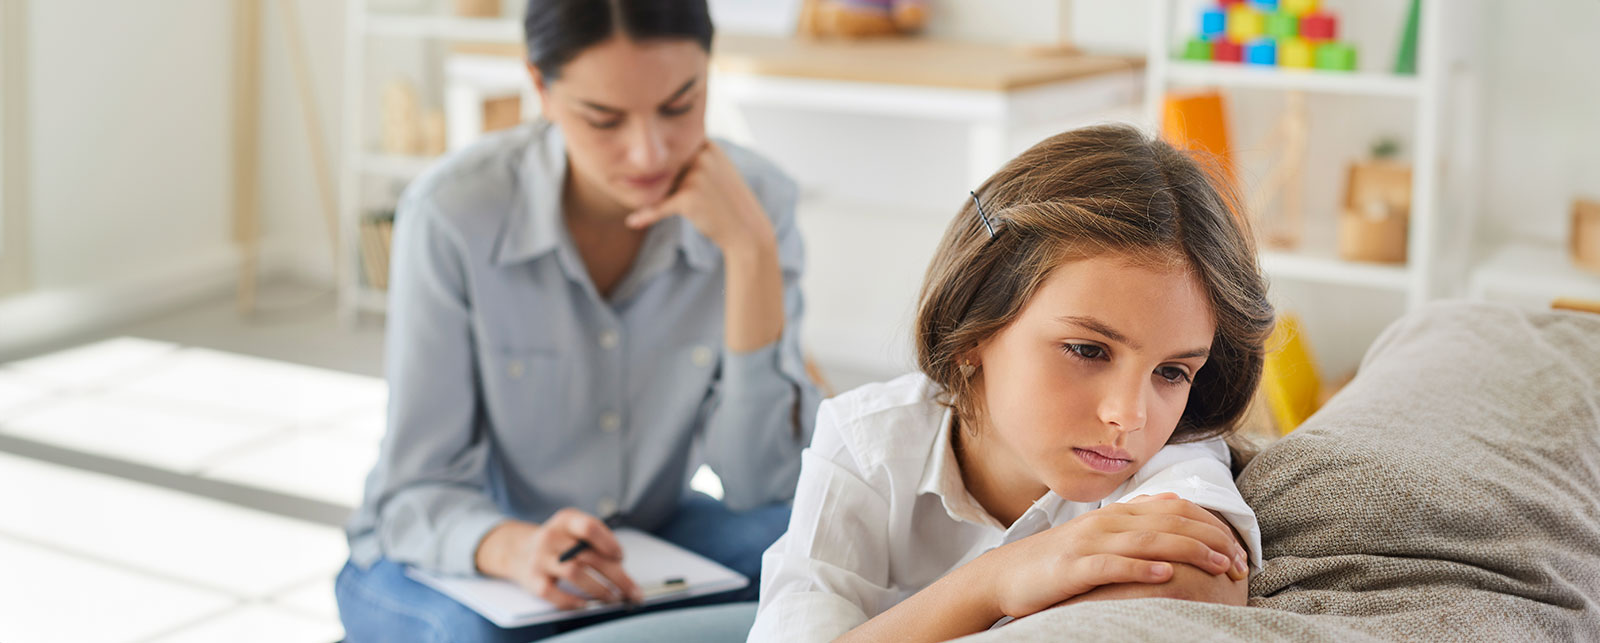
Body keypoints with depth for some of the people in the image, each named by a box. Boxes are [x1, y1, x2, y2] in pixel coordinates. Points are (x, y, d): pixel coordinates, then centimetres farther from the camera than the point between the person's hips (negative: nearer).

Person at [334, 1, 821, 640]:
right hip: (457, 558, -2)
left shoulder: (753, 200, -15)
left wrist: (752, 251, -27)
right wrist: (514, 548, -41)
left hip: (643, 543, 3)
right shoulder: (453, 214, -23)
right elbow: (418, 491, -17)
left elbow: (759, 485, -18)